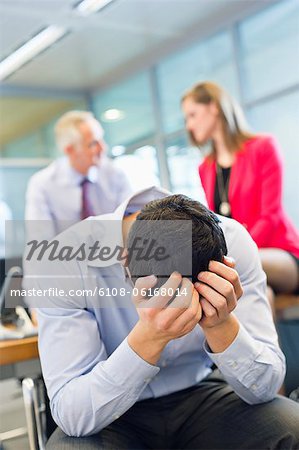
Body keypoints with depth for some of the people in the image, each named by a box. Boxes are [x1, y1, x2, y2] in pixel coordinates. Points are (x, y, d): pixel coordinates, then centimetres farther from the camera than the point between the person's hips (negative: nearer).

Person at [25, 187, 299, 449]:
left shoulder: (232, 242, -18)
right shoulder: (65, 260, -24)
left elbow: (265, 387, -16)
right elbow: (71, 416, -26)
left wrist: (221, 325, -36)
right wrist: (149, 338, -40)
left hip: (199, 397, 3)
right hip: (109, 417, -2)